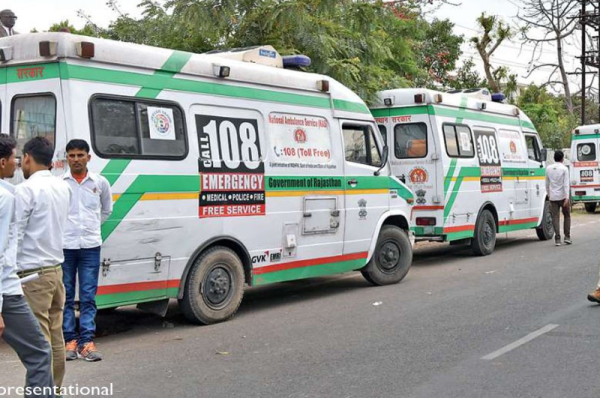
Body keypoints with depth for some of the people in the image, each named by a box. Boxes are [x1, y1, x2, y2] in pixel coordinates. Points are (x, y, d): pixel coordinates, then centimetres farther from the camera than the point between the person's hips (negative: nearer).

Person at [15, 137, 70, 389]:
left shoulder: (26, 189, -14)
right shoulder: (63, 187, 10)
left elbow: (14, 235, -15)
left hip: (33, 274, -8)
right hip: (56, 269, 8)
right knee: (55, 337, 14)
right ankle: (55, 389, 22)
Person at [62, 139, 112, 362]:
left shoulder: (100, 183, 6)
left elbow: (107, 209, 20)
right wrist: (64, 227, 5)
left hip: (90, 246, 1)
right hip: (64, 246, -1)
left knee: (88, 297, 1)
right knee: (66, 297, 4)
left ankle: (86, 341, 4)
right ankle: (70, 340, 11)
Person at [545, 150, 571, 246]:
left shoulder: (548, 168, 6)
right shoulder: (564, 169, -7)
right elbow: (566, 184, -13)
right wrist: (567, 198, -17)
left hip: (553, 197, 3)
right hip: (562, 196, -2)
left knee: (555, 217, 3)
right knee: (567, 216, 14)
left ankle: (557, 239, -4)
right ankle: (567, 237, 12)